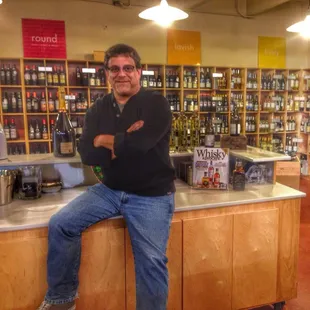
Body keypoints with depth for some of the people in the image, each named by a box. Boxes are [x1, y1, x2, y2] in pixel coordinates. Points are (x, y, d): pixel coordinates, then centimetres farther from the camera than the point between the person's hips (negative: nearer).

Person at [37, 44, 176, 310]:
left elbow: (139, 143, -28)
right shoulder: (98, 110, 6)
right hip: (110, 190, 5)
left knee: (151, 262, -11)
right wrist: (124, 142, -20)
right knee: (60, 224, -5)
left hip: (151, 195, -4)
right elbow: (87, 155, -7)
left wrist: (105, 140, -10)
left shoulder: (156, 104, -10)